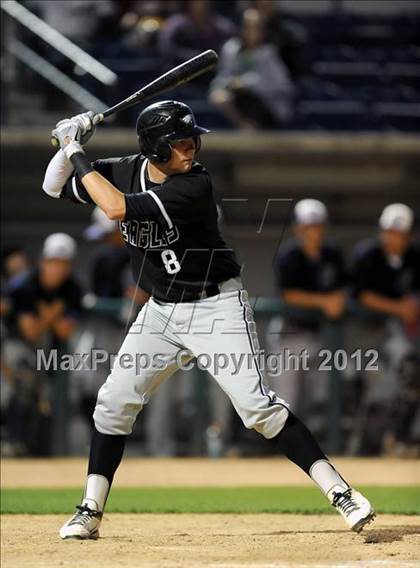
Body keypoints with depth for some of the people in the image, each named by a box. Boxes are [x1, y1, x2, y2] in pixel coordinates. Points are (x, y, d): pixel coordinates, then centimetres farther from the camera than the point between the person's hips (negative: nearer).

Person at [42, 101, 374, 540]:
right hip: (161, 311, 6)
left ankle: (341, 493, -17)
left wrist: (78, 155, -23)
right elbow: (56, 187, 7)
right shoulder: (124, 171, -4)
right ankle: (90, 512, 14)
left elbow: (117, 208, -32)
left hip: (216, 307, -6)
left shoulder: (194, 186, -24)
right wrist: (71, 147, -12)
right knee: (114, 402, 3)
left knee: (256, 404, -17)